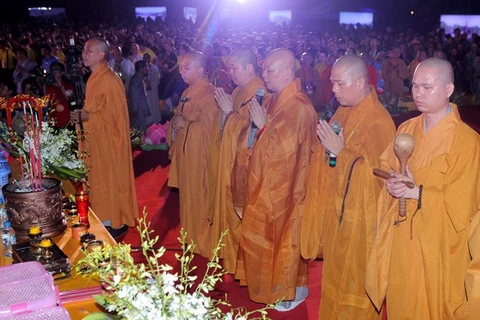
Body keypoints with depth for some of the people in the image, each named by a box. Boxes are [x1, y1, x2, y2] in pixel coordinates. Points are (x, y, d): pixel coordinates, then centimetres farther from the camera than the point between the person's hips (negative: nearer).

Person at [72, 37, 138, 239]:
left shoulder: (110, 80, -21)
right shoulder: (95, 78, 8)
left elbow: (112, 115, -21)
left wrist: (86, 116, -18)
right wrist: (82, 114, 0)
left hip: (109, 139, -9)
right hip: (97, 138, 9)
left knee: (111, 178, 3)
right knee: (100, 178, 17)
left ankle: (119, 223, 17)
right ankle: (107, 219, 31)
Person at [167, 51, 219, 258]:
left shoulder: (208, 94, -18)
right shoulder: (188, 92, 12)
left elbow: (208, 125, -22)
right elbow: (177, 118, 17)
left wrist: (184, 123, -12)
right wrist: (176, 121, -4)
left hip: (200, 155, -9)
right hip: (185, 152, 9)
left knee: (199, 199, 1)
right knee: (187, 196, 18)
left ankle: (203, 243, 16)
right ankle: (191, 238, 32)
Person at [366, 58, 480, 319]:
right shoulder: (406, 129, 4)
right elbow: (386, 167, 11)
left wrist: (417, 192, -22)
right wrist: (393, 182, -11)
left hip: (435, 246, -5)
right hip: (398, 240, 6)